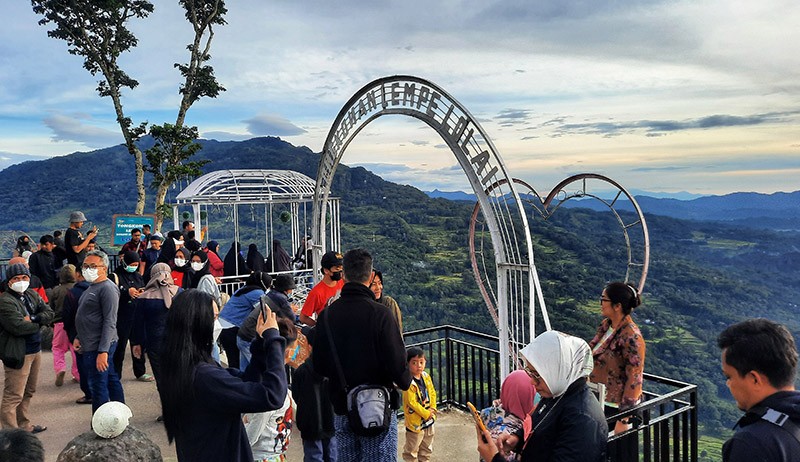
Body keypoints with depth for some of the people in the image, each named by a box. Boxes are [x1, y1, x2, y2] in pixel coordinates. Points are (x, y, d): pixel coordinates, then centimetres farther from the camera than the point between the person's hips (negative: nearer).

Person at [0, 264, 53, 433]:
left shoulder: (32, 295, 11)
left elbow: (49, 313, 3)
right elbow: (18, 326, -24)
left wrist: (32, 319, -15)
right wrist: (38, 322, -8)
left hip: (35, 349, 9)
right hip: (18, 353, -9)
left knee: (28, 391, 20)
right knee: (14, 395, -7)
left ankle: (24, 425, 33)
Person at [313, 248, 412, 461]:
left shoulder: (327, 314, -2)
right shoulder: (379, 313, -17)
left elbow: (319, 366, 2)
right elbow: (396, 361, -18)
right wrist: (405, 382, 3)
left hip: (341, 407, 5)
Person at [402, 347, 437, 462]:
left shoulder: (426, 376, -2)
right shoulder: (409, 383, -25)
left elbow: (432, 393, 7)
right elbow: (412, 402, -24)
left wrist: (432, 409, -6)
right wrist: (426, 414, -18)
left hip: (429, 419, 7)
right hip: (415, 421, -7)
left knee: (427, 448, 24)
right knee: (411, 450, 6)